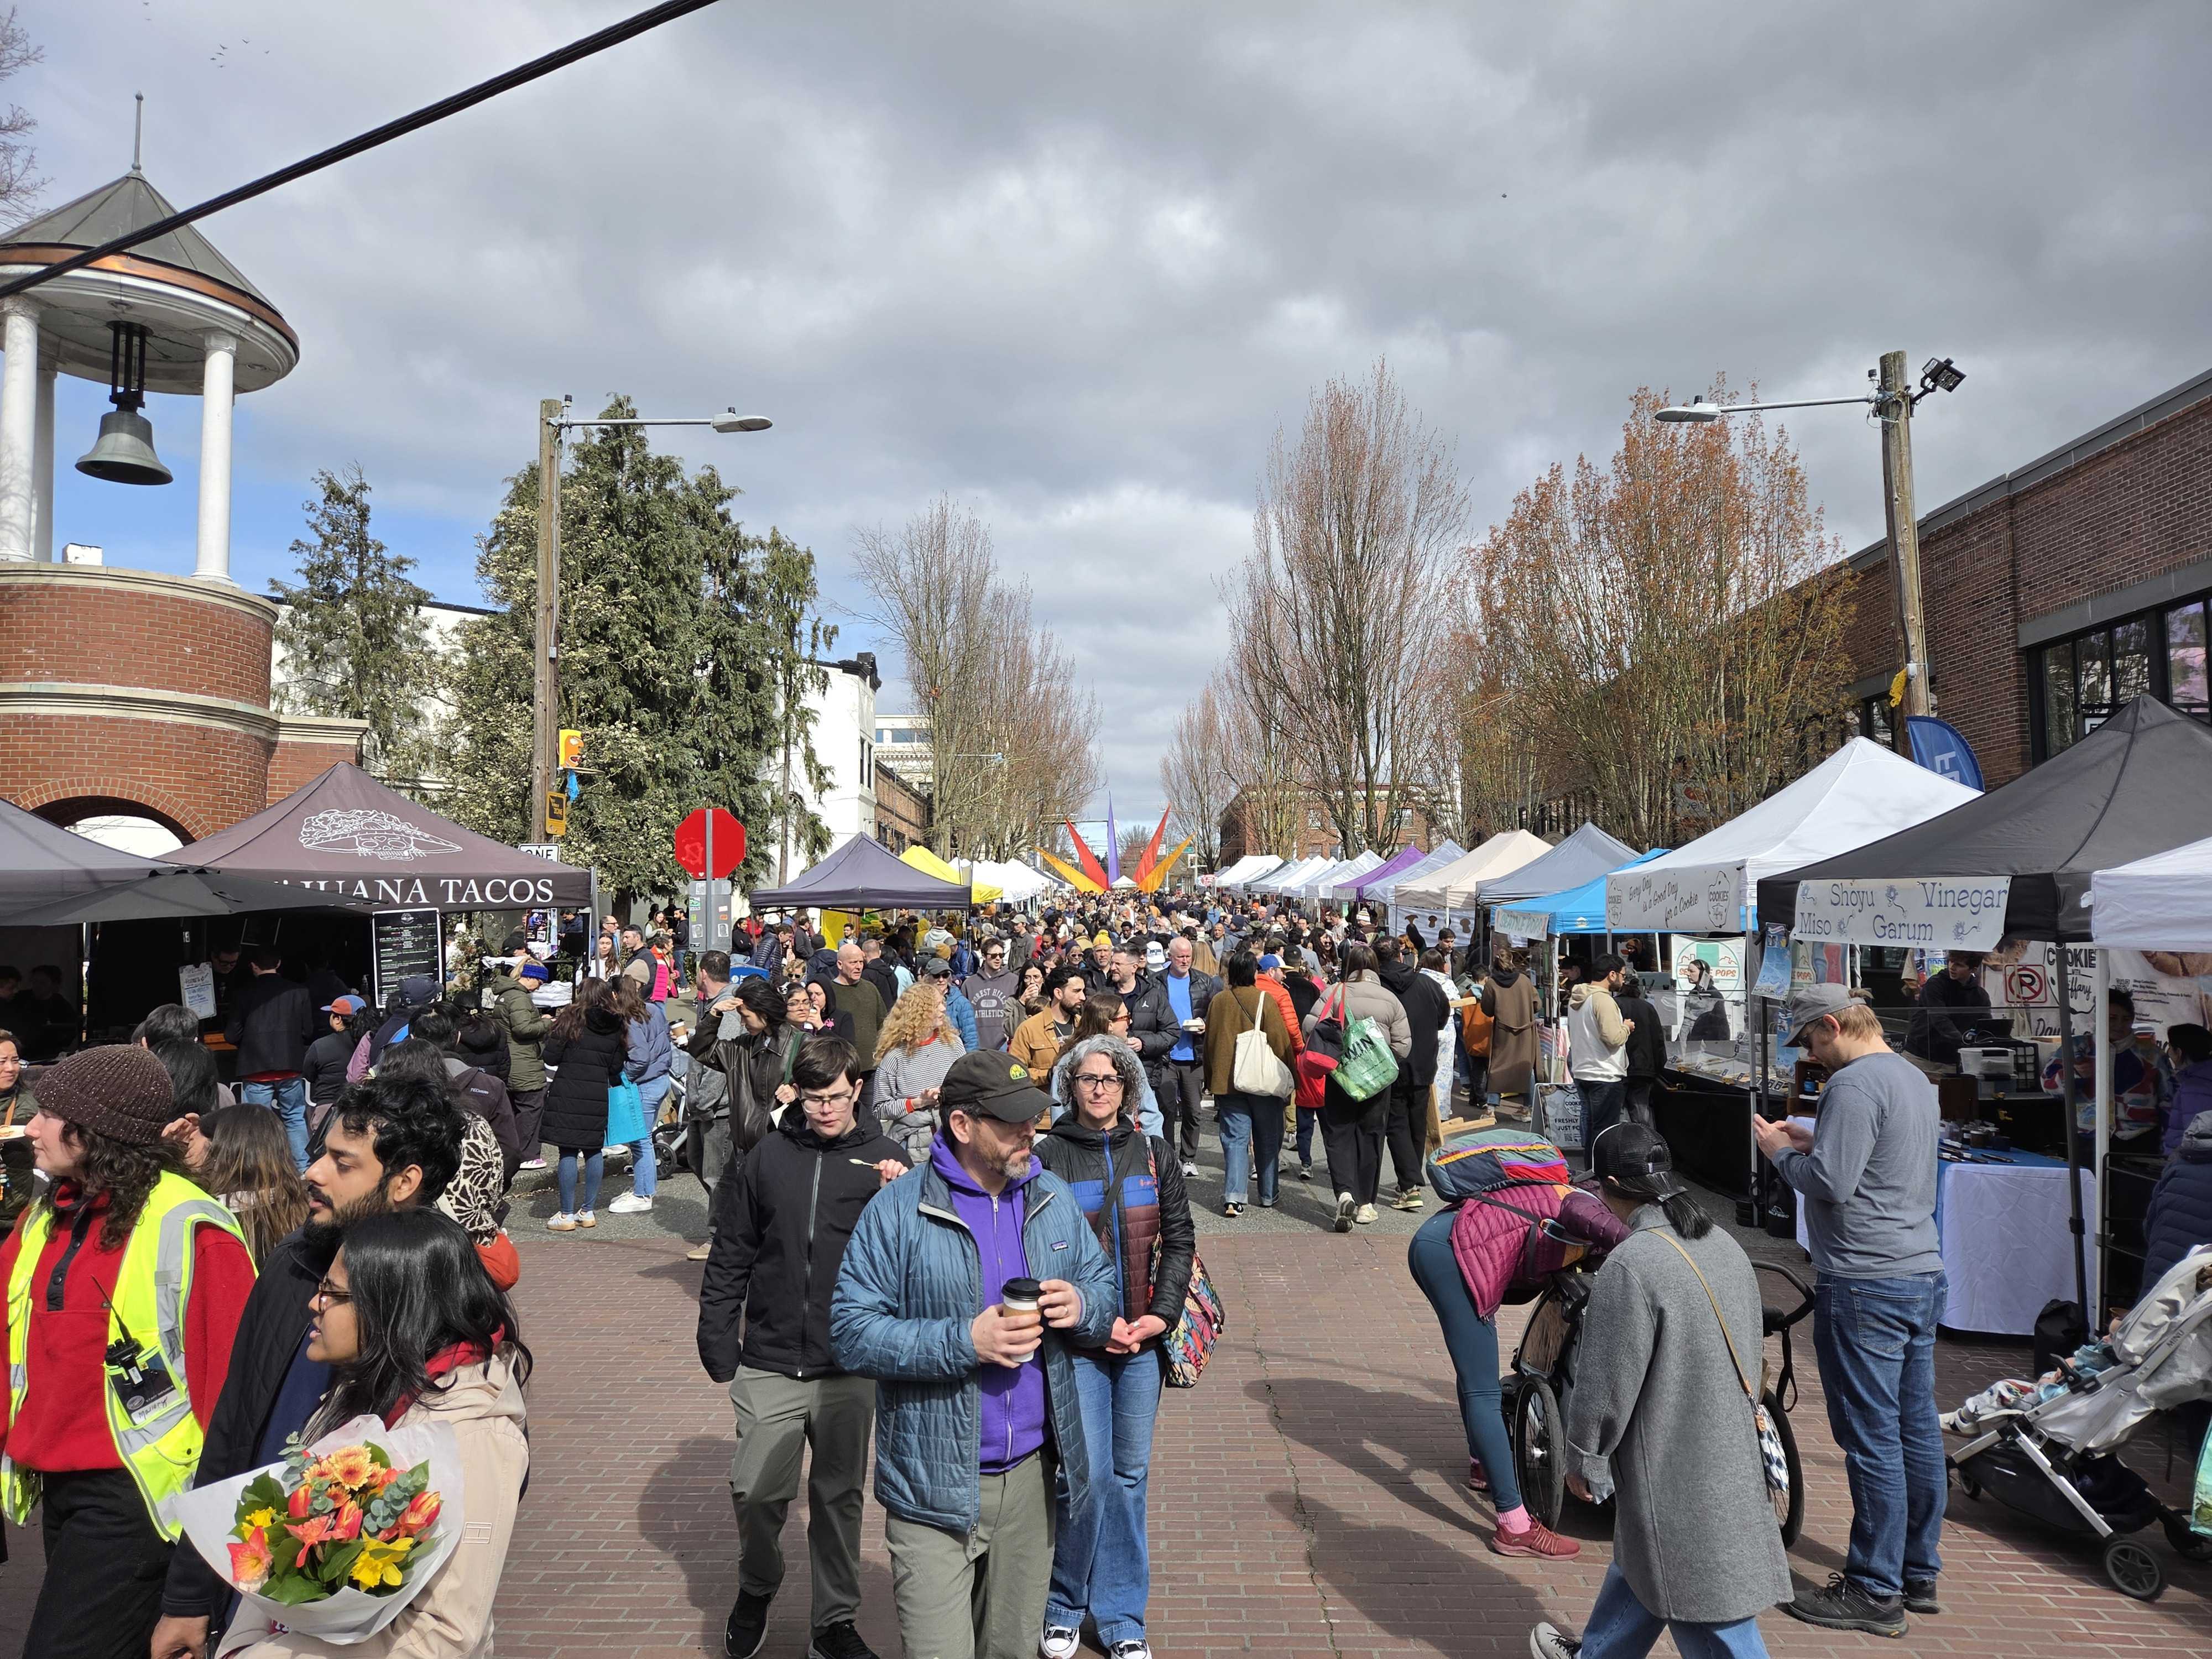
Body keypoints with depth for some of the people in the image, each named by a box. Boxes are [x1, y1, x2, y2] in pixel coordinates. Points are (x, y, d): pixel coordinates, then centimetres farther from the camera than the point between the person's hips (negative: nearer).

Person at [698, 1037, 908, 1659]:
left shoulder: (886, 1159, -2)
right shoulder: (768, 1158, 1)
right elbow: (730, 1258, 6)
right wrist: (718, 1344, 3)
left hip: (851, 1369, 0)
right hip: (769, 1366, 1)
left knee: (839, 1496, 12)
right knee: (756, 1491, 4)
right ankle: (756, 1589, 34)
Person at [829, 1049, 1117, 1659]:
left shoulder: (1052, 1198, 3)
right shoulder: (897, 1212, -13)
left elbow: (1105, 1287, 11)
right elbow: (851, 1333, -16)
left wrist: (1083, 1306, -12)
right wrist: (963, 1342, -25)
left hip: (1032, 1475, 5)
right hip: (935, 1490, -5)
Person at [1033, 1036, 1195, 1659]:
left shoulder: (1154, 1154, 6)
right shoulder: (1048, 1155, -5)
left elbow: (1179, 1239, 8)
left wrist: (1163, 1314, -4)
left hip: (1143, 1340, 4)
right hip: (1075, 1343, -3)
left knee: (1130, 1476, 11)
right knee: (1088, 1476, -3)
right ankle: (1064, 1608, 20)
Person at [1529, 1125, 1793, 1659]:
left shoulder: (1629, 1267, -25)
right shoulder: (1725, 1245, 2)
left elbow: (1606, 1384, -19)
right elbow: (1749, 1352, 14)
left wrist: (1582, 1459, -3)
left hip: (1675, 1471, -9)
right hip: (1730, 1455, 9)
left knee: (1709, 1613, 4)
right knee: (1638, 1561, 25)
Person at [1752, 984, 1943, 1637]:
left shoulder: (1854, 1085, -17)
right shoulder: (1914, 1077, 14)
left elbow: (1830, 1184, -22)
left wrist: (1779, 1150, -6)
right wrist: (1813, 1142, 12)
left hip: (1868, 1286, -10)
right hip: (1923, 1272, 10)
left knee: (1872, 1440, -2)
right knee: (1917, 1429, 15)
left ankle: (1875, 1592, 7)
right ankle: (1919, 1573, 26)